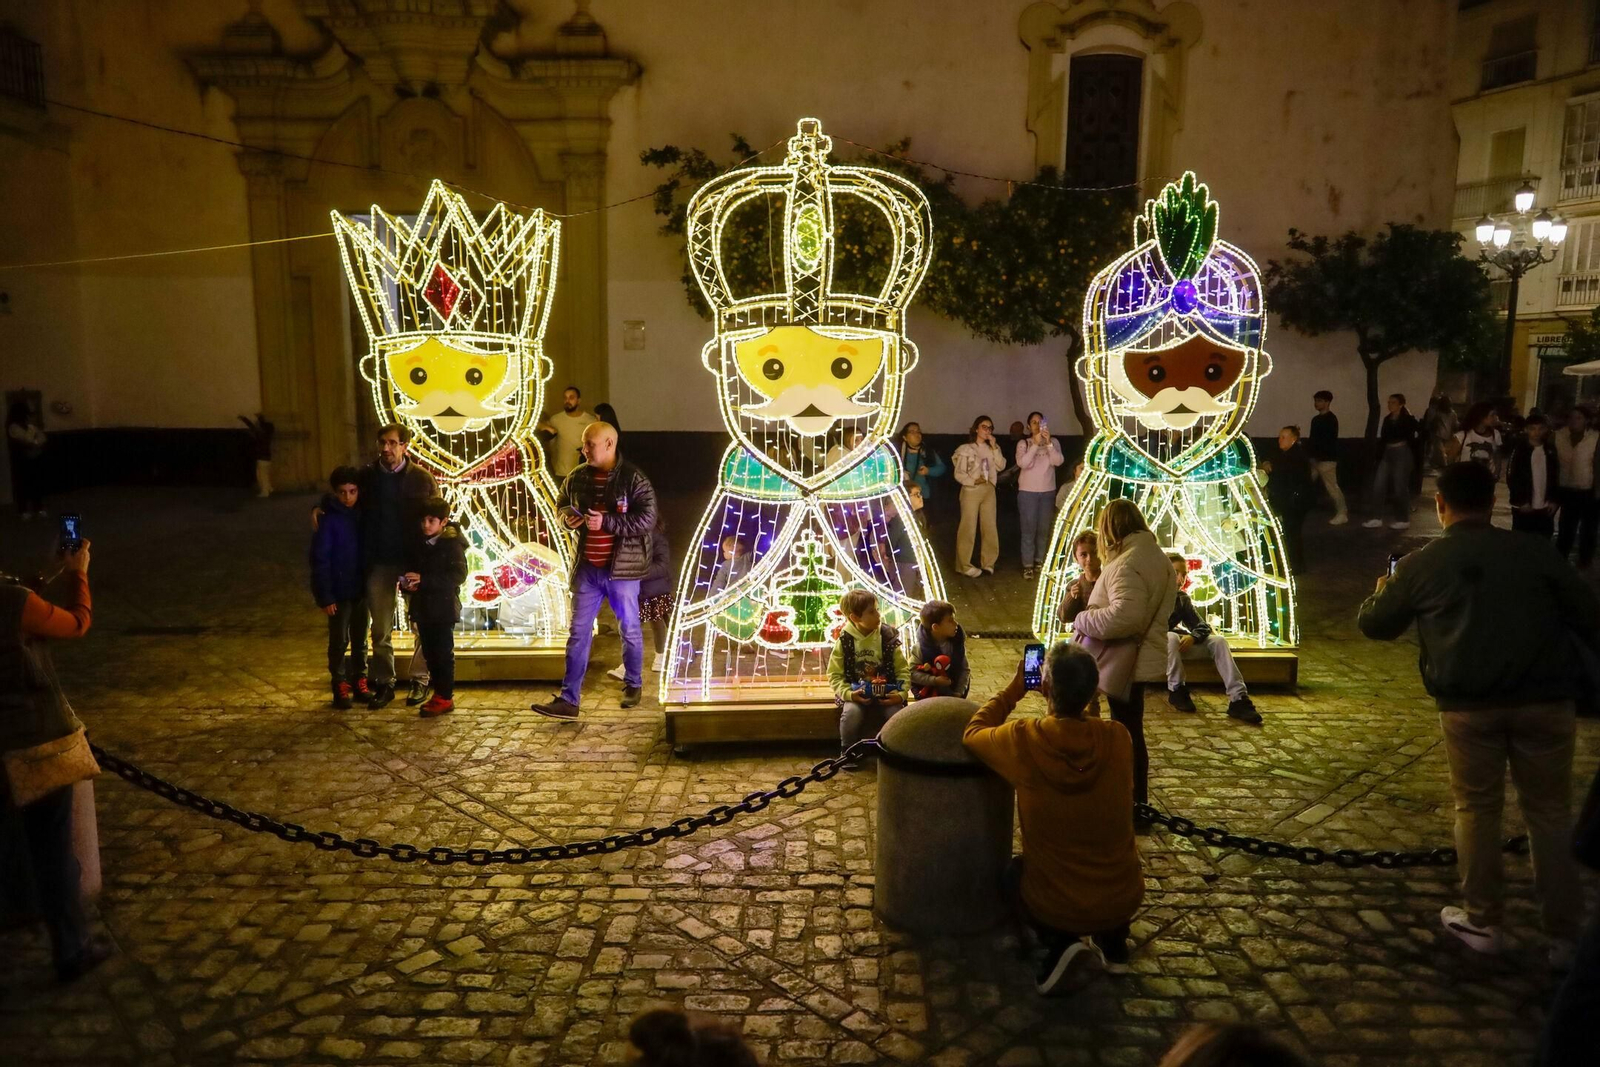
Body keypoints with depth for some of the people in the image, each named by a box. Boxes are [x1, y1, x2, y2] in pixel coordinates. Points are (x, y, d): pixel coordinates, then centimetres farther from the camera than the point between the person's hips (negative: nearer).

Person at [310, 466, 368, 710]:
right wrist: (325, 597, -15)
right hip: (339, 592, -5)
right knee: (339, 642, 6)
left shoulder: (361, 516, 2)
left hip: (360, 590, 5)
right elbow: (320, 561, -13)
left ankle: (360, 683, 24)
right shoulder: (328, 520, -13)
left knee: (360, 640, 14)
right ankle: (340, 687, 16)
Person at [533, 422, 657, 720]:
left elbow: (647, 518, -18)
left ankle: (633, 685, 32)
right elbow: (562, 505, 22)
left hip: (621, 568, -4)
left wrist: (607, 522, -25)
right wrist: (567, 515, -3)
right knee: (579, 633, 3)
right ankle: (568, 700, 6)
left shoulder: (633, 478, -11)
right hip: (587, 569, 4)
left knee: (629, 630, 11)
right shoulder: (577, 478, 5)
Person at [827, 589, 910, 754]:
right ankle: (848, 753, -6)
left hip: (886, 693, 1)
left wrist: (901, 693, -16)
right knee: (851, 713, -31)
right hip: (856, 693, -1)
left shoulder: (888, 637, -3)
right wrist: (848, 694, -20)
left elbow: (903, 669, 0)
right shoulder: (844, 641, -6)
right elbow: (834, 675, -3)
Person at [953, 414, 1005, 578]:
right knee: (968, 528, -5)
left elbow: (1001, 466, -1)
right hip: (971, 490, -5)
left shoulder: (992, 448, 13)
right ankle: (964, 565, 0)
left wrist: (994, 447, -7)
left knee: (989, 527, 5)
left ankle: (988, 562, 14)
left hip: (989, 490, 5)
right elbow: (959, 474, -7)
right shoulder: (966, 449, -2)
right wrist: (973, 481, -22)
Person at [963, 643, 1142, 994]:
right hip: (1125, 898, 3)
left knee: (1015, 873, 31)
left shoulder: (1024, 739, -20)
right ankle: (1112, 941, 23)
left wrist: (1013, 691, 7)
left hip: (1055, 904, -3)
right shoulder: (1118, 738, -14)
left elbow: (972, 733, 2)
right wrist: (1076, 692, 9)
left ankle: (1061, 942, 7)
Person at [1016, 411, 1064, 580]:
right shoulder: (1023, 443, -1)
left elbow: (1058, 461, -11)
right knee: (1029, 529, -3)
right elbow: (1023, 463, -17)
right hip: (1027, 491, -2)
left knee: (1044, 529, 8)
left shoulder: (1053, 442, 4)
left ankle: (1040, 561, 20)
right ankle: (1028, 565, 0)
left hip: (1048, 491, 2)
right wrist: (1035, 444, -23)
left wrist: (1048, 443, -22)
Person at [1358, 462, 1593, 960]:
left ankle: (1482, 921, 21)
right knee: (1548, 810, 13)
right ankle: (1566, 933, 19)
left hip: (1468, 703, -1)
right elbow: (1588, 616, 4)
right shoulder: (1535, 552, 2)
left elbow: (1373, 625, 12)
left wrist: (1382, 591, 33)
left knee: (1477, 808, 13)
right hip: (1544, 699, 1)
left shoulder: (1421, 564, 1)